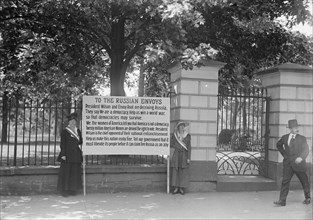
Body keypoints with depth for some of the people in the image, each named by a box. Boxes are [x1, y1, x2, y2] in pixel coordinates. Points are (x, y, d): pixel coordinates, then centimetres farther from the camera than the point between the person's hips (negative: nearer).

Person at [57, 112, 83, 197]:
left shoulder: (78, 131, 12)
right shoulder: (65, 131, -4)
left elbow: (80, 141, 18)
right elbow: (62, 143, -8)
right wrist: (63, 154, -14)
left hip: (76, 154, 6)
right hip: (67, 154, -5)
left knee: (75, 172, 7)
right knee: (66, 172, -3)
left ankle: (73, 190, 15)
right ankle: (64, 190, 5)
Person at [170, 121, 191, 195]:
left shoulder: (187, 136, 7)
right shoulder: (174, 135, 6)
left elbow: (189, 147, 5)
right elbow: (171, 145, 6)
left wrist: (188, 158, -2)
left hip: (184, 155, 0)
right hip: (175, 155, 0)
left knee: (183, 172, -1)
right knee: (174, 171, -3)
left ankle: (182, 188, 6)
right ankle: (175, 187, 3)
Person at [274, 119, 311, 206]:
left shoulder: (302, 138, 0)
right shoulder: (284, 137, 7)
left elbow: (306, 150, -9)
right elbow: (278, 145, 26)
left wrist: (301, 157, -29)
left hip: (298, 163, -1)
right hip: (288, 164, 1)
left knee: (304, 181, 10)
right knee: (285, 181, -6)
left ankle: (307, 198, 32)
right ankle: (282, 201, -7)